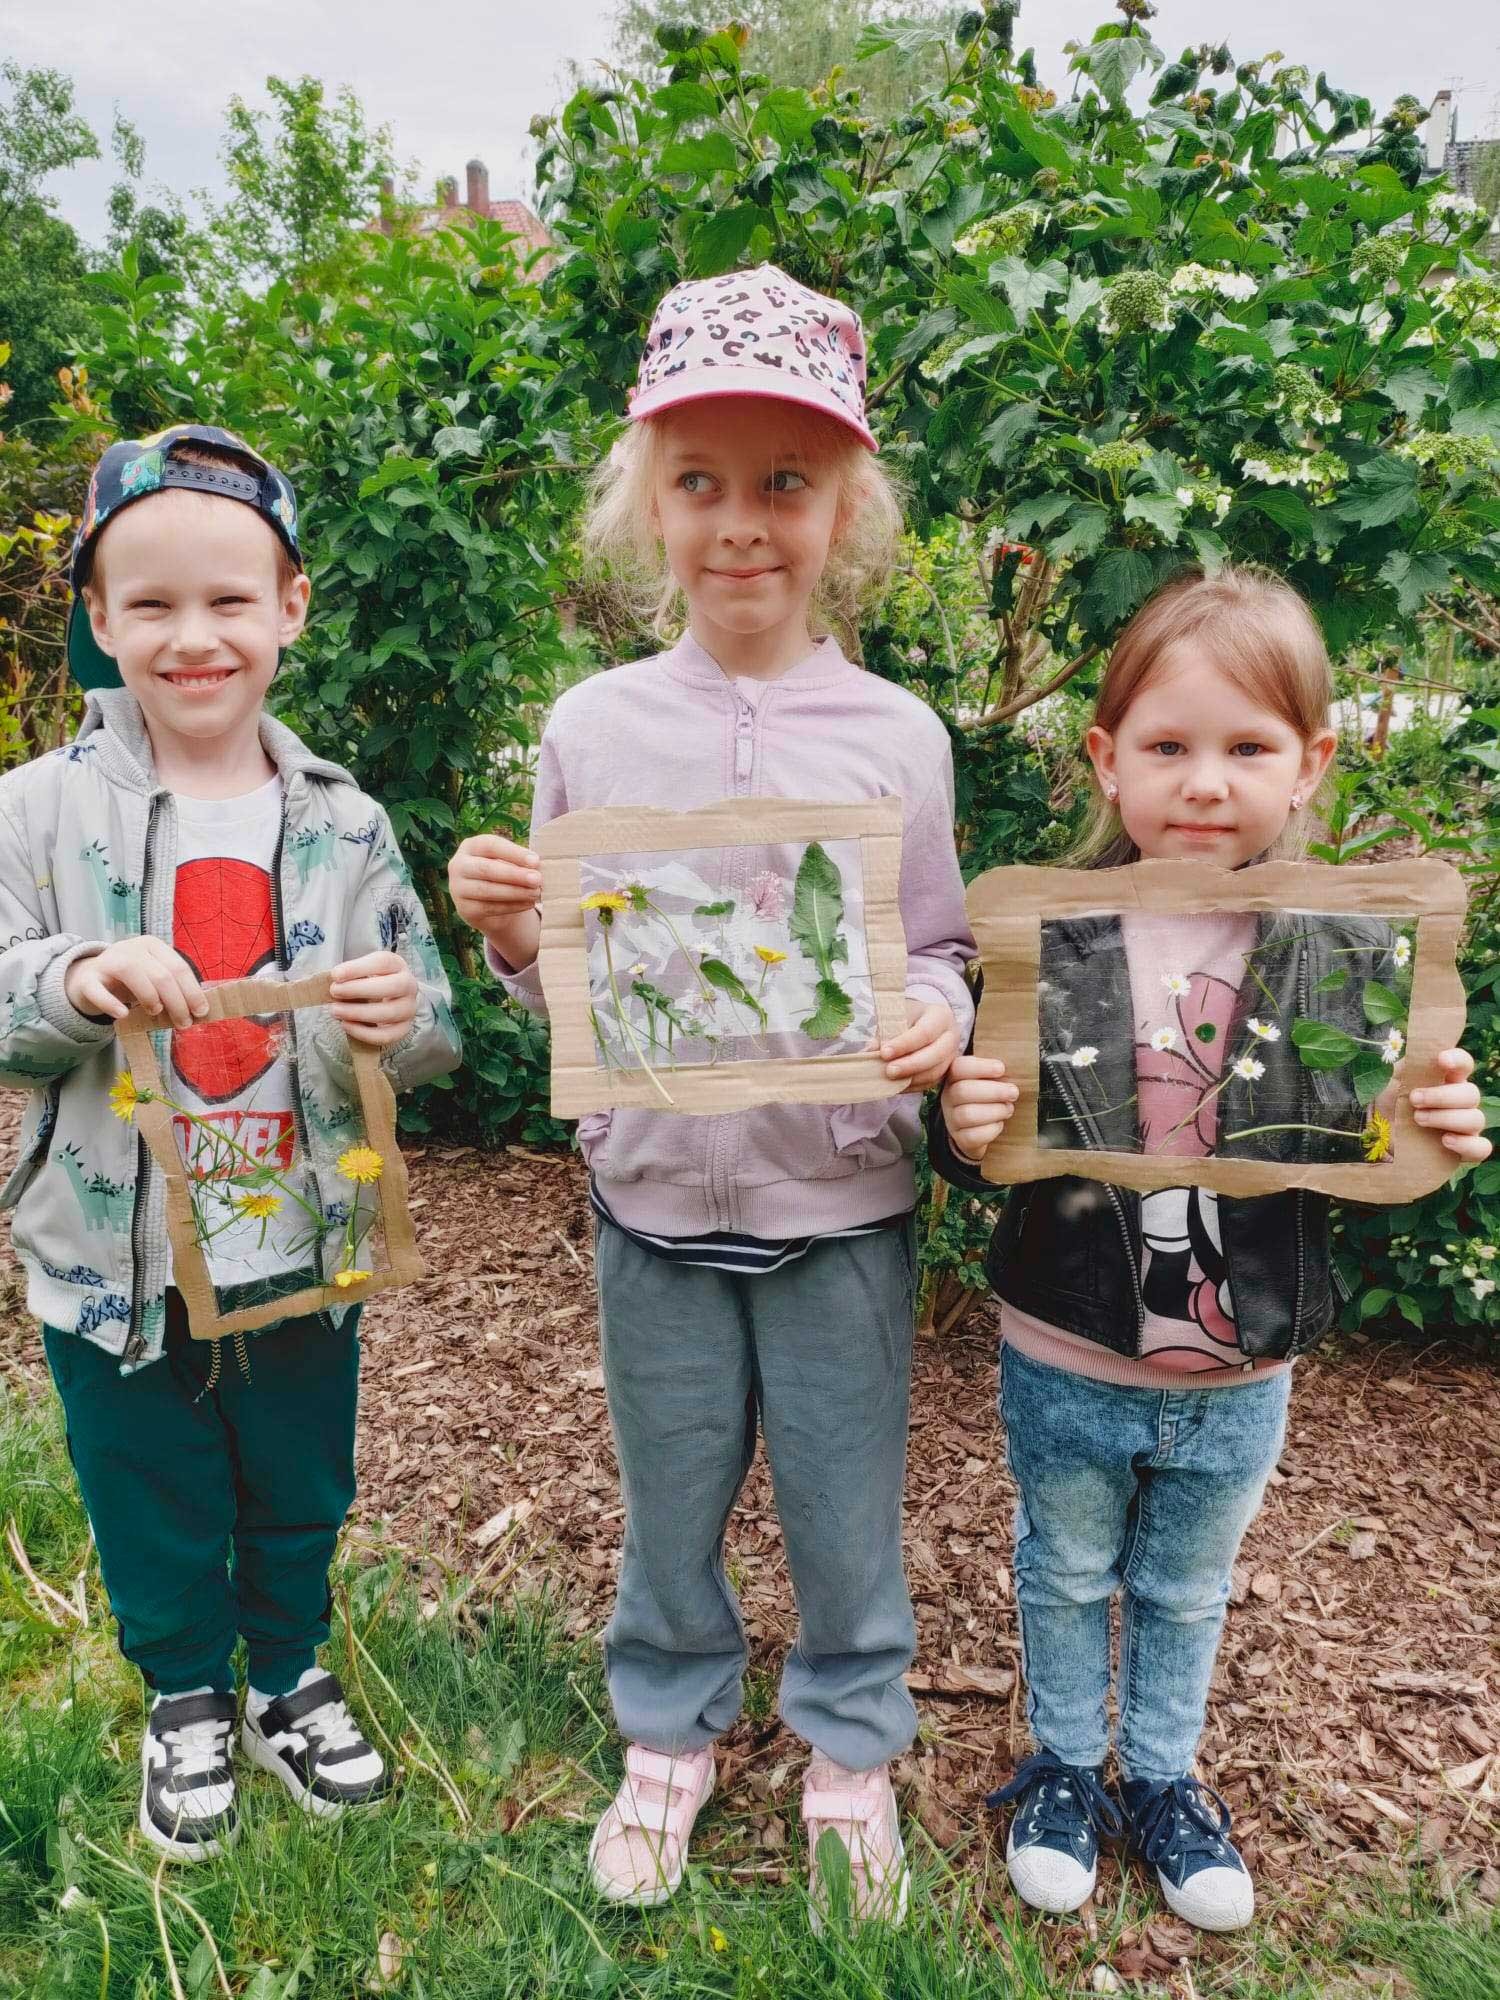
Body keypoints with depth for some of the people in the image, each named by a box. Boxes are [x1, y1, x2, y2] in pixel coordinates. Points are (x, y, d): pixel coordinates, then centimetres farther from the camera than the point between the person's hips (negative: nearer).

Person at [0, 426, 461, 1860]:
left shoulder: (341, 824, -3)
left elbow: (429, 1039, 0)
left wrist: (404, 1017, -23)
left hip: (304, 1253, 2)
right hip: (116, 1261, -1)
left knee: (301, 1498, 20)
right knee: (154, 1512, 18)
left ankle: (290, 1678, 48)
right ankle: (185, 1701, 47)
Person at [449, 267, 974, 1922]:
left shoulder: (895, 736, -5)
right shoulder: (592, 726, -3)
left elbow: (939, 948, 2)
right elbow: (563, 984, 5)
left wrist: (934, 1019, -19)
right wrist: (505, 932, -16)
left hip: (839, 1199, -1)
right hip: (655, 1195, 1)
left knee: (844, 1504, 15)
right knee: (668, 1499, 18)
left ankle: (849, 1744, 43)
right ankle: (670, 1732, 46)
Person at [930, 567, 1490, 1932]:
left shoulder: (1355, 958, -11)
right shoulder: (1041, 939, -17)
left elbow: (1373, 1159, -1)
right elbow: (979, 1147, -10)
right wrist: (964, 1136, -32)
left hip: (1241, 1379, 2)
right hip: (1067, 1364, -1)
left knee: (1187, 1591, 26)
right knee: (1066, 1575, 24)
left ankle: (1163, 1777, 53)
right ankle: (1066, 1763, 51)